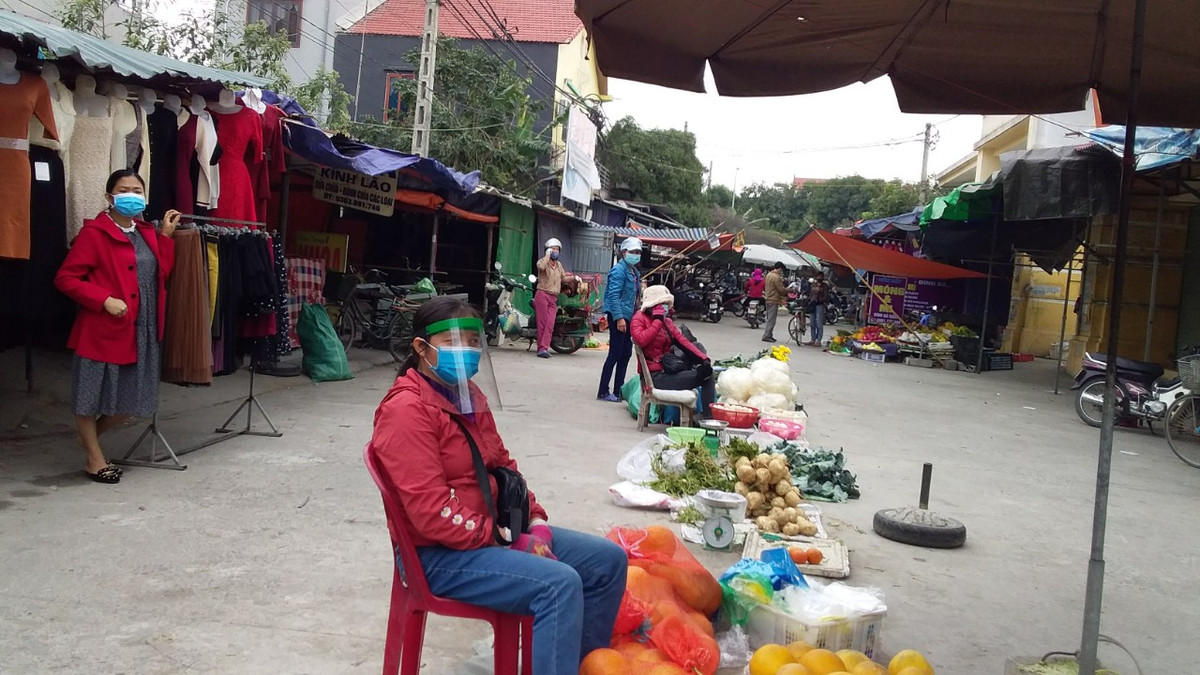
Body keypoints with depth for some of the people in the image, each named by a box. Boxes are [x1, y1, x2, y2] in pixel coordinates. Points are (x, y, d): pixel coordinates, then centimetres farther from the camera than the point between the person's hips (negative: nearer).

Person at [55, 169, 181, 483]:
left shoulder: (147, 233, 12)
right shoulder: (94, 233, -9)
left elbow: (161, 274, 7)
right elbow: (65, 278, -11)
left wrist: (166, 235, 4)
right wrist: (105, 300, -20)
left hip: (142, 330, 7)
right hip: (102, 328, -7)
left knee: (131, 398, 13)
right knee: (92, 393, 8)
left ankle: (89, 436, 38)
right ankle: (95, 458, 24)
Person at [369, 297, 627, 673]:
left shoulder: (468, 395, 10)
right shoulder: (407, 410, -19)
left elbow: (503, 465, 17)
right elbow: (433, 513, -25)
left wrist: (535, 520, 1)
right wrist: (505, 540, -19)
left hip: (493, 528, 10)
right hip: (444, 554, -9)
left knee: (608, 560, 4)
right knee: (561, 583, -29)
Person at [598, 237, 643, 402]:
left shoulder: (634, 272, 17)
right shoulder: (619, 270, -12)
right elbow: (613, 295, -19)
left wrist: (635, 317, 18)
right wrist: (619, 318, -25)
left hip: (628, 317, 9)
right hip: (618, 317, -9)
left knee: (626, 354, 11)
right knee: (615, 354, -6)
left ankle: (618, 390, 19)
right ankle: (603, 392, 0)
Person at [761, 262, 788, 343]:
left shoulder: (769, 275, 11)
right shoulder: (776, 277, -18)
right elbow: (781, 290, -16)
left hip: (768, 300, 10)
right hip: (774, 300, -10)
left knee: (769, 319, 15)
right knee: (771, 319, -5)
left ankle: (769, 335, 18)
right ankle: (766, 336, -6)